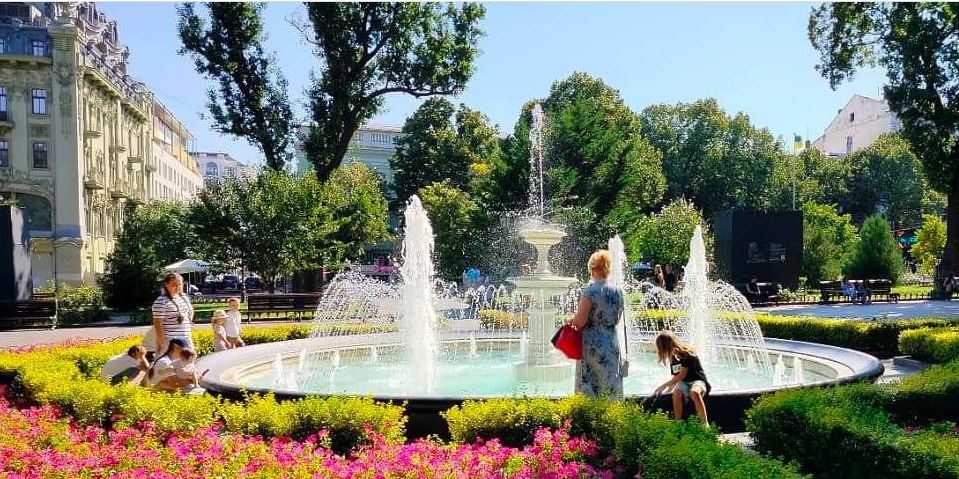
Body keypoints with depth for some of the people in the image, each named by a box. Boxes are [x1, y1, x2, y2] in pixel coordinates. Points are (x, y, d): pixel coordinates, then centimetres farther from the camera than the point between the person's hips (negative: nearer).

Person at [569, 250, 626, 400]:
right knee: (611, 390, 12)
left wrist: (571, 321, 5)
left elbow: (580, 322, -15)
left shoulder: (590, 291, -14)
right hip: (612, 345, 6)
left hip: (591, 346, -5)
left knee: (590, 393, 1)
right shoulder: (619, 292, 4)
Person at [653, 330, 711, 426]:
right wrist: (670, 387, 6)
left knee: (694, 393, -40)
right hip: (683, 383, 5)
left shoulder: (687, 354, -13)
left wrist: (664, 385, -12)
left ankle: (705, 424, -39)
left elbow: (681, 376, -15)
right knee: (676, 394, -31)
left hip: (698, 381, -5)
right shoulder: (673, 357, 10)